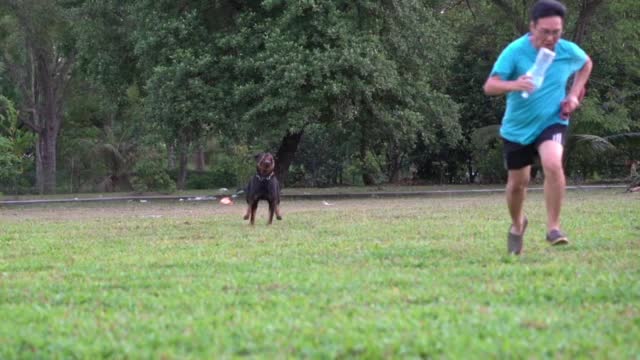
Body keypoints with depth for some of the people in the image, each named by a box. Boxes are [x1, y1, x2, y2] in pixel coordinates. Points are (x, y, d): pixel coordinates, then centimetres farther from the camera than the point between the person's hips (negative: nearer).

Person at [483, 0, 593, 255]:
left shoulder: (569, 52, -11)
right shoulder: (515, 51, -19)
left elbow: (587, 64, 15)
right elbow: (489, 86, -25)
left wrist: (574, 93, 1)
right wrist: (513, 85, -46)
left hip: (552, 121, 0)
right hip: (517, 127, 0)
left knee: (553, 164, -29)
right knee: (517, 183, 11)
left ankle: (553, 227, -18)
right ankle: (517, 224, 42)